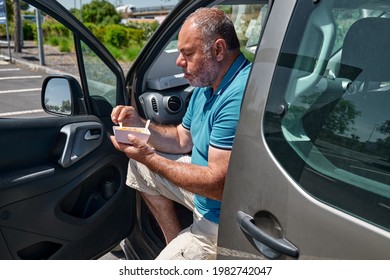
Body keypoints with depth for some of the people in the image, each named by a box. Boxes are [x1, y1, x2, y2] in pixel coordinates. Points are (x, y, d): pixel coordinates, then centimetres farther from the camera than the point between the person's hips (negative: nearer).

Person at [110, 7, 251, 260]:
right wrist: (139, 125, -3)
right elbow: (182, 140, 14)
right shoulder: (206, 85, 3)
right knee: (141, 164, 13)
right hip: (208, 183, 10)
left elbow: (219, 185, -30)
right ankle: (175, 241, 19)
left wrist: (150, 158, -22)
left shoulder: (238, 97, -31)